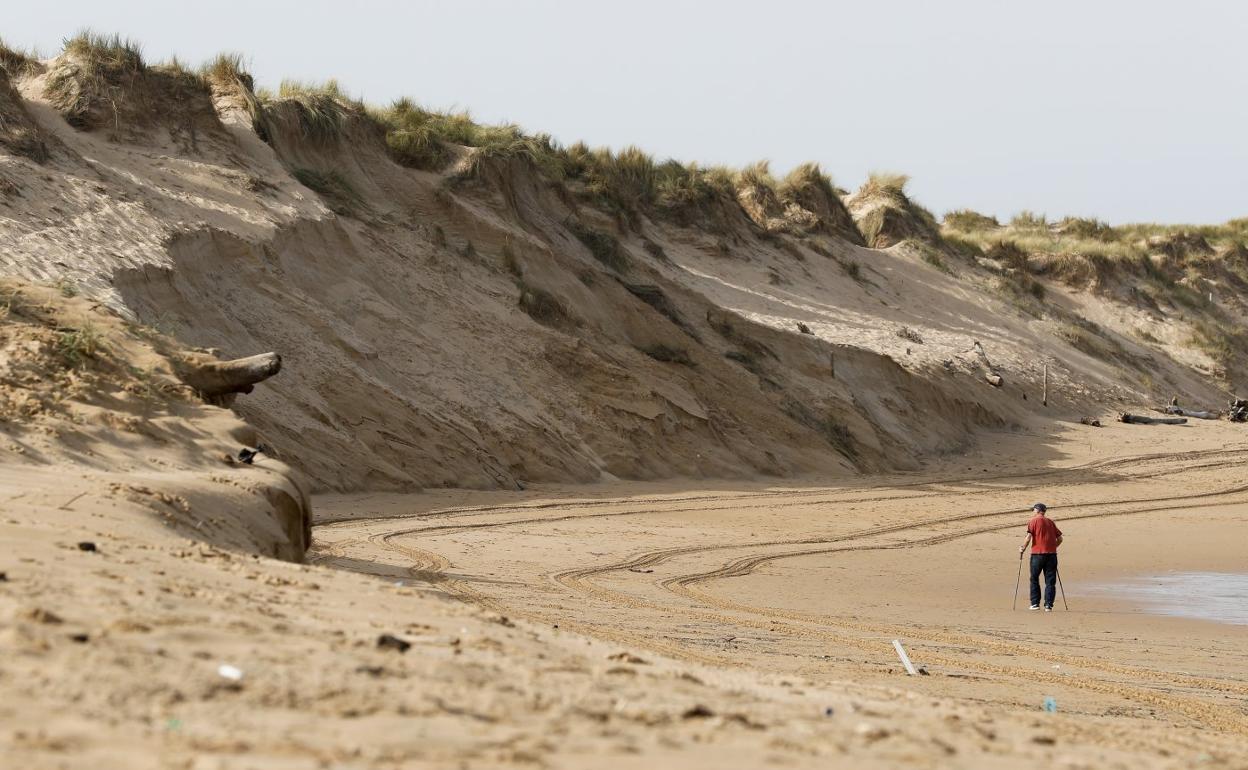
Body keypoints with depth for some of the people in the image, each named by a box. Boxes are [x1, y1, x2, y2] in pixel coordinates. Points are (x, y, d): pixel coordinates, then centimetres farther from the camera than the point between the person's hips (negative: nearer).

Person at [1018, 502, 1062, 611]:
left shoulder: (1033, 521, -1)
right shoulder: (1050, 522, 13)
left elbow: (1029, 537, -11)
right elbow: (1059, 539, 13)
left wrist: (1022, 549, 1)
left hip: (1037, 553, -3)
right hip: (1051, 554, 3)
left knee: (1034, 579, 11)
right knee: (1050, 581, 5)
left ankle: (1035, 603, 10)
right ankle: (1048, 605, 0)